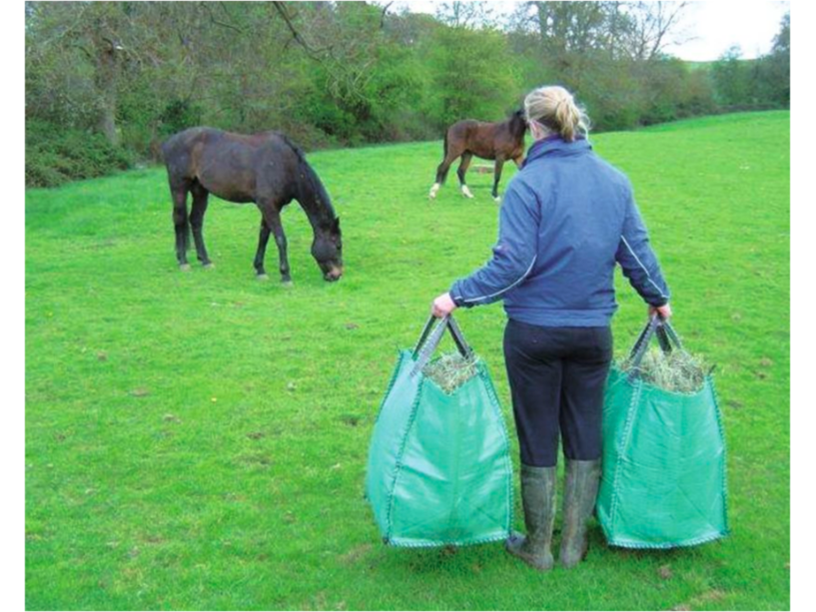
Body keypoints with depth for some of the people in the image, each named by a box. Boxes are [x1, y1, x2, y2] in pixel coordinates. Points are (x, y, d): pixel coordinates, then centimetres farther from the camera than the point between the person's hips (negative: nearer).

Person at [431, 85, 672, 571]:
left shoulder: (528, 184, -14)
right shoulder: (616, 180, 1)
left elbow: (513, 264, -19)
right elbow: (637, 252, 6)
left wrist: (458, 296, -10)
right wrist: (659, 298, 22)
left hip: (535, 331, -4)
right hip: (594, 331, 4)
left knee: (538, 440, 10)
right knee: (585, 438, 15)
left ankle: (538, 546, 24)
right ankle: (574, 545, 26)